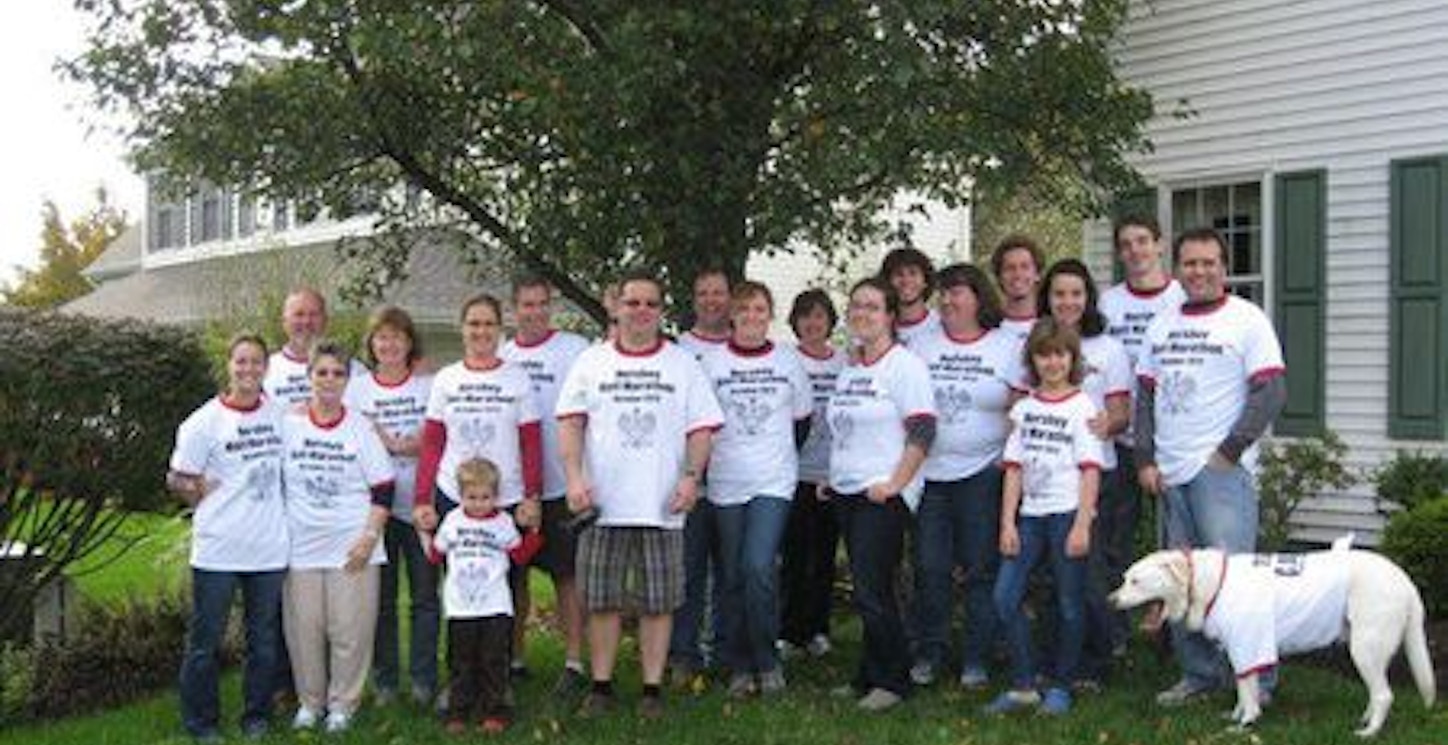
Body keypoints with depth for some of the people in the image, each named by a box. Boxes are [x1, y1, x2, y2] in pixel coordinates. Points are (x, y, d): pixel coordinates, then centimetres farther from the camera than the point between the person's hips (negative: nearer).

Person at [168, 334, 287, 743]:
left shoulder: (279, 415, 5)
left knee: (264, 639, 13)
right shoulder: (206, 421, -7)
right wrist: (211, 505, -3)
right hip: (217, 550, -4)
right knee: (206, 640, 6)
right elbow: (178, 479, -3)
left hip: (269, 548, 4)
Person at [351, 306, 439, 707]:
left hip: (419, 502, -1)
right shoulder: (356, 388, 9)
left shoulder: (429, 385, 5)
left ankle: (423, 678, 10)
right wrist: (401, 443, -11)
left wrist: (393, 443, -14)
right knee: (380, 596, 6)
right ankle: (384, 679, 16)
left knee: (425, 594, 1)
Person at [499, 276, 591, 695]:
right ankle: (513, 657, 25)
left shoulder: (575, 350, -5)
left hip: (558, 484, -5)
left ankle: (575, 661, 6)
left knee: (566, 574, 0)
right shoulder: (499, 357, 10)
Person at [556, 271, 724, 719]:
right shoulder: (591, 362, 8)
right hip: (603, 505, 0)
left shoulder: (683, 365, 8)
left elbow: (701, 428, 5)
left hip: (662, 506, 0)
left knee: (658, 602, 3)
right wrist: (575, 477, -10)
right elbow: (571, 423, 3)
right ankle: (601, 685, 16)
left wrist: (691, 475, -10)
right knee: (601, 600, 5)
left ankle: (653, 688, 13)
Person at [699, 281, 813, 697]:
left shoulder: (788, 362, 6)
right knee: (731, 578, 5)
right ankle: (738, 667, 17)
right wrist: (711, 461, 6)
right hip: (725, 485, 1)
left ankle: (767, 661, 1)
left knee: (759, 569, -15)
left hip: (774, 483, -1)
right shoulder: (711, 363, 2)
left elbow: (802, 420, 16)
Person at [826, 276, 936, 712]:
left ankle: (891, 681, 3)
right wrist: (831, 476, 17)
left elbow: (922, 432, -14)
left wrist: (894, 484, -20)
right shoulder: (849, 368, 17)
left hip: (884, 495, -8)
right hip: (846, 492, 8)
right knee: (868, 590, 12)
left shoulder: (905, 365, -7)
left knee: (871, 592, -10)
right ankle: (871, 676, 20)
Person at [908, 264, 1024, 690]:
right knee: (931, 567, 4)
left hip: (982, 474, -2)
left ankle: (976, 659, 12)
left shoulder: (1007, 348, 3)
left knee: (981, 569, 1)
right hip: (929, 473, 2)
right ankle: (930, 653, 17)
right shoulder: (923, 347, 10)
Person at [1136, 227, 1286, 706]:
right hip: (1169, 473, 6)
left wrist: (1229, 451, -11)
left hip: (1223, 469, -6)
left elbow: (1271, 392, -8)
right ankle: (1199, 674, 20)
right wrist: (1145, 460, 8)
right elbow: (1146, 395, 17)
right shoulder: (1161, 325, 16)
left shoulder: (1247, 320, -1)